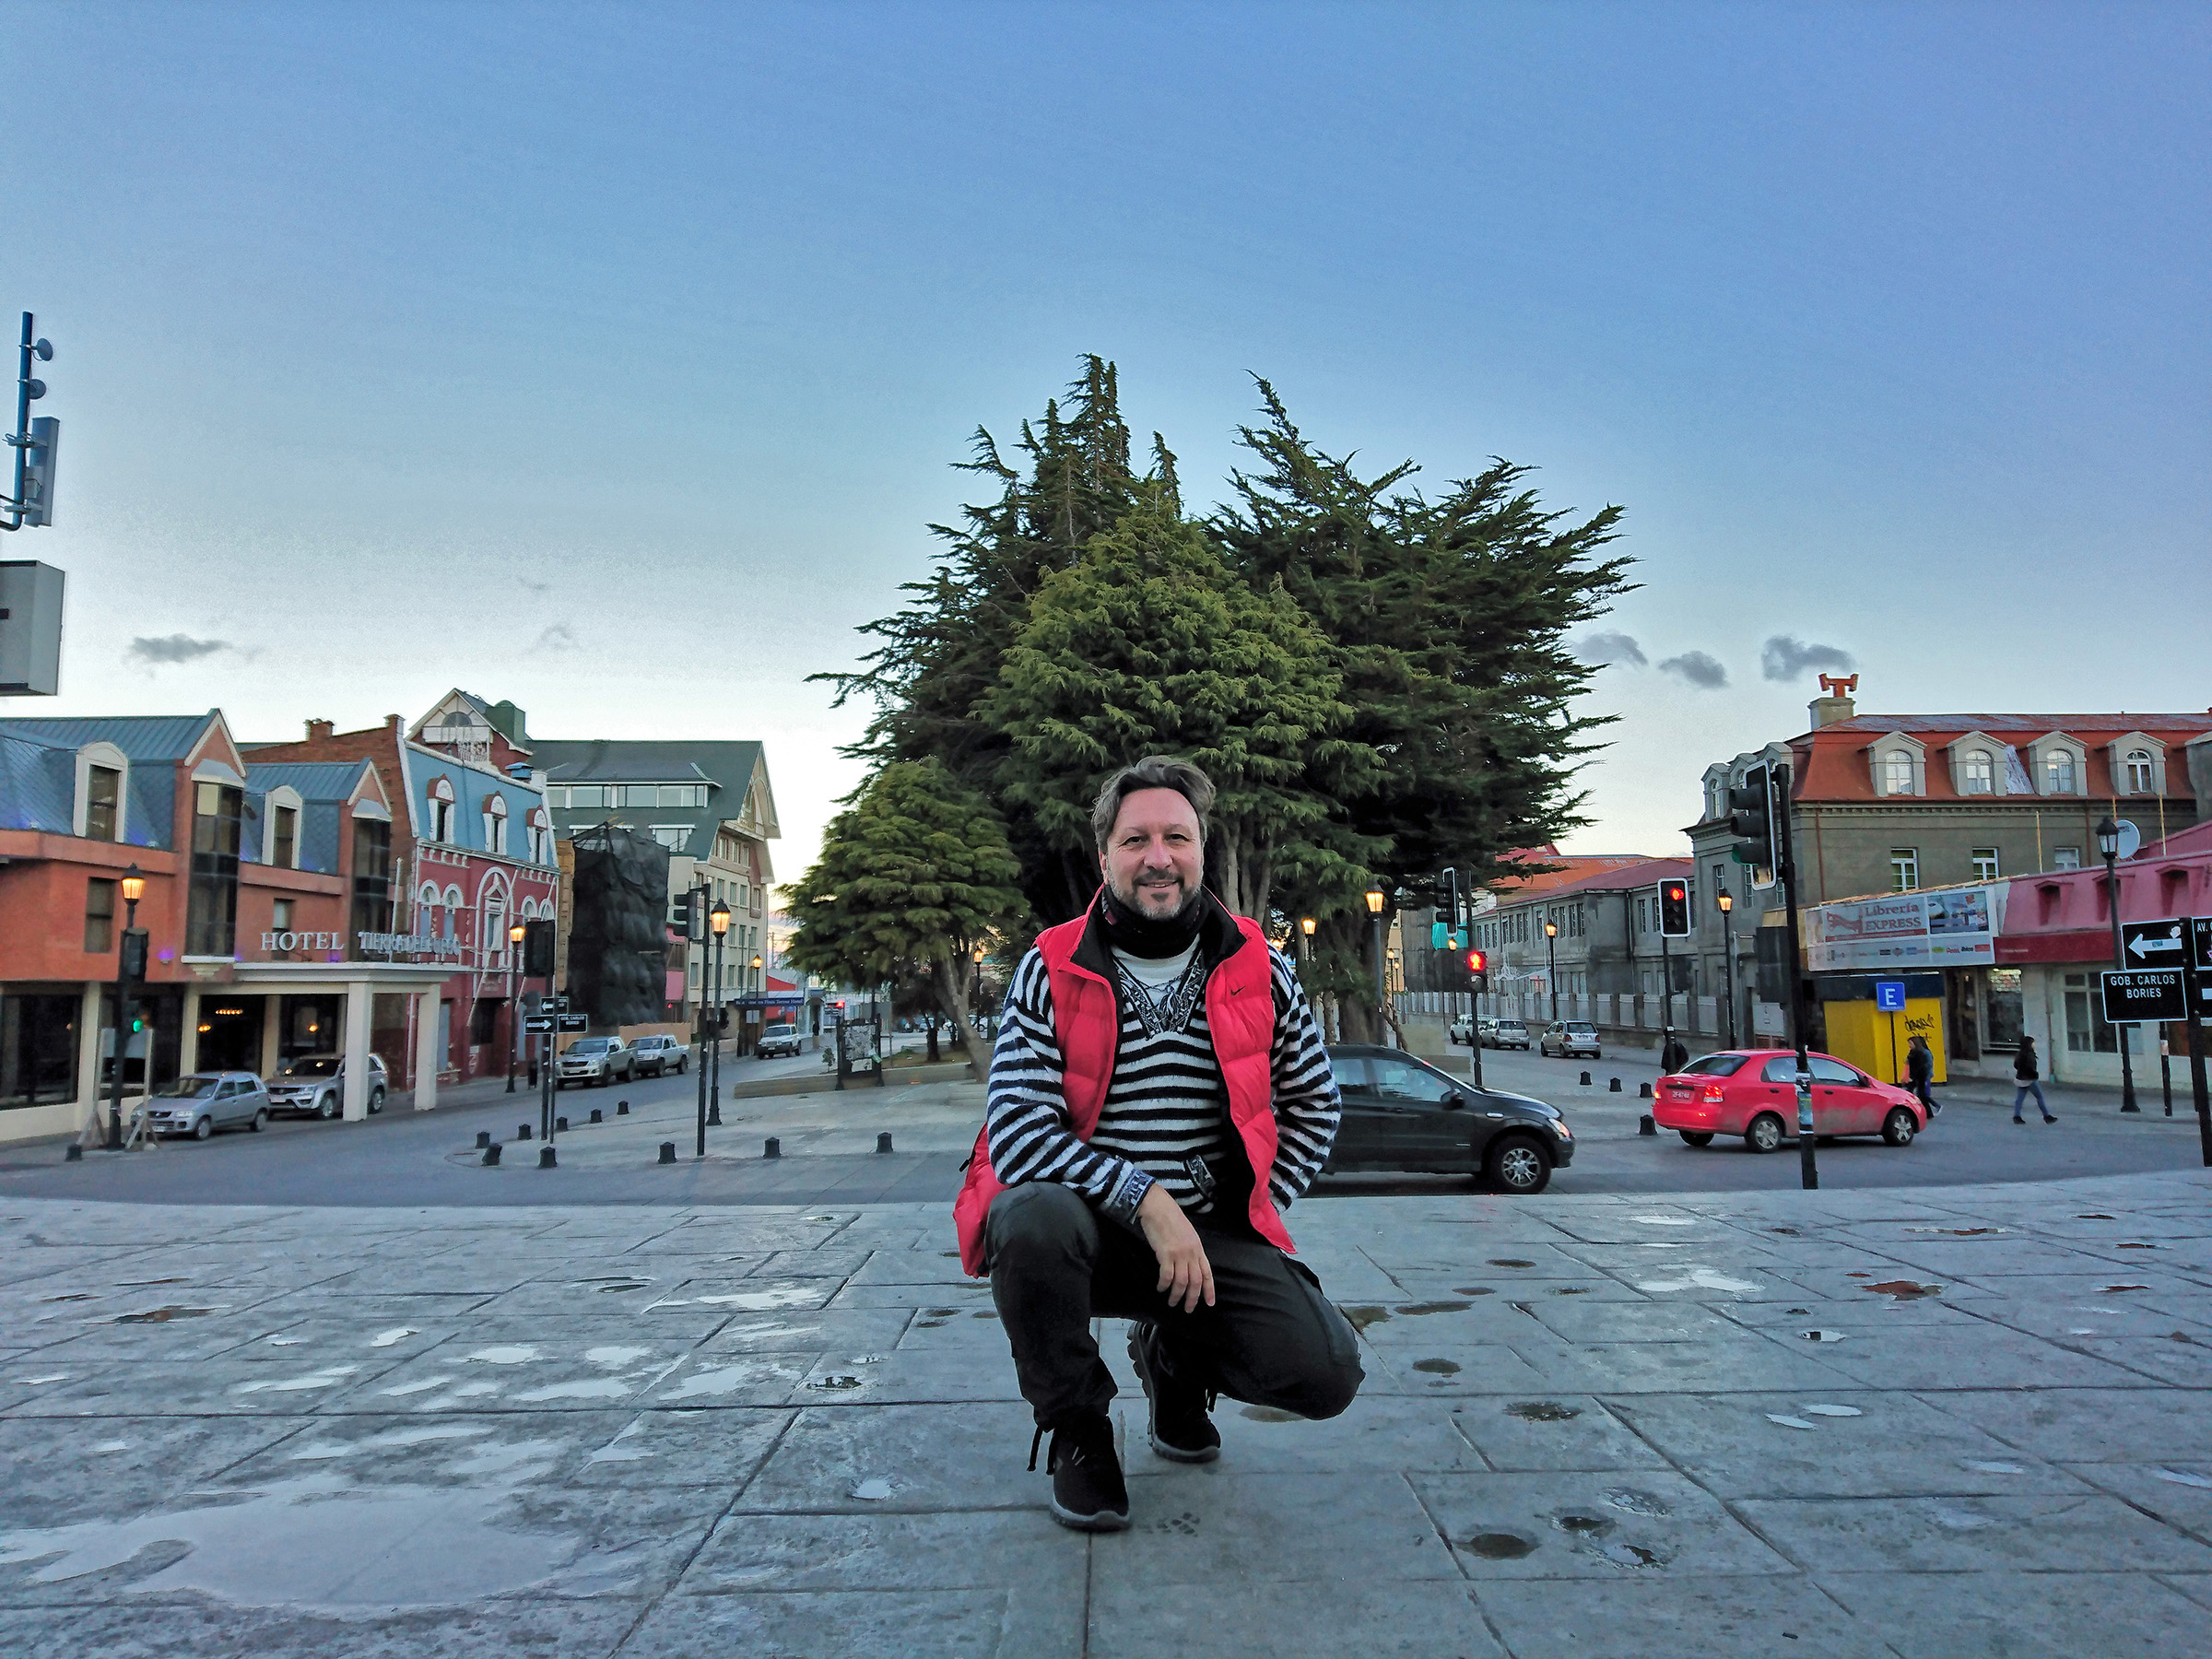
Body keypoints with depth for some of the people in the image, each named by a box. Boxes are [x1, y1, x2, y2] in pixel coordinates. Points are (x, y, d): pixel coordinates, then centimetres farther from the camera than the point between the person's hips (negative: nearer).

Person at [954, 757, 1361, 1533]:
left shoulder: (1258, 969, 2)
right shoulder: (1052, 972, -7)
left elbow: (1314, 1104, 13)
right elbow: (1015, 1128, -16)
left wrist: (1253, 1212, 2)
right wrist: (1146, 1201, -25)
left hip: (1214, 1233, 3)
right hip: (1088, 1225, -2)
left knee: (1327, 1375, -16)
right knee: (1035, 1217, -37)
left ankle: (1175, 1356, 21)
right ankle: (1076, 1429, -6)